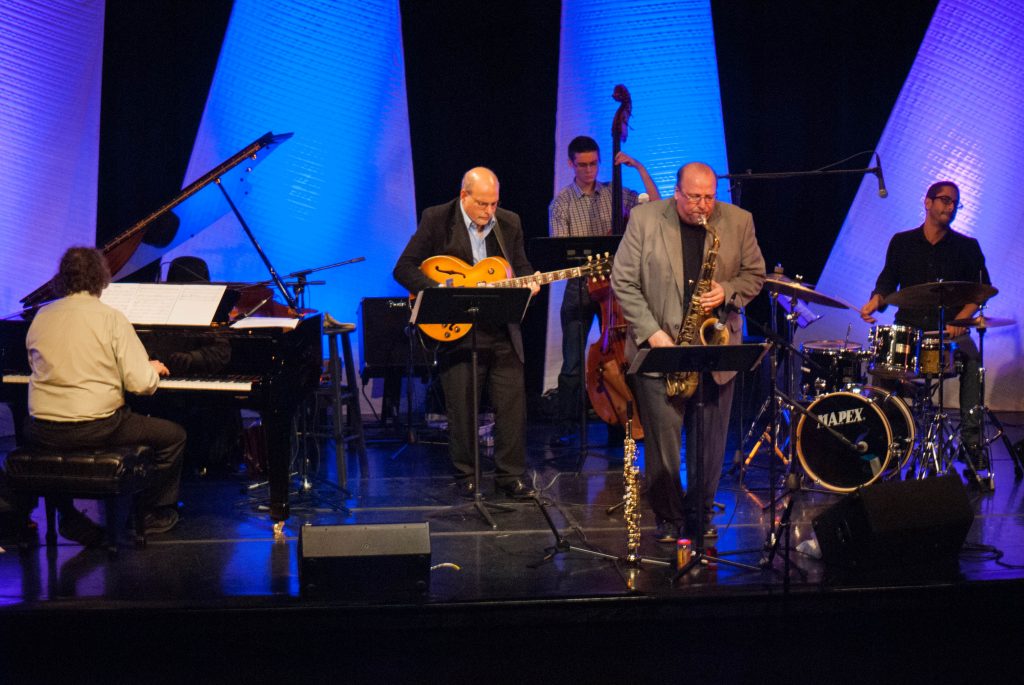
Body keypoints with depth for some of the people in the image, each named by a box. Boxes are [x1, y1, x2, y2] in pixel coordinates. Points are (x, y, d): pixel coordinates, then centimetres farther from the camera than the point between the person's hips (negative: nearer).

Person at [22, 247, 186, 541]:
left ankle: (68, 516, 33)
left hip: (43, 433, 5)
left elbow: (37, 368, 15)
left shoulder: (41, 316, 3)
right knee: (174, 435, 15)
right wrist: (153, 370, 11)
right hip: (96, 428, -4)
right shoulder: (111, 318, -9)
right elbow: (141, 383, -13)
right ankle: (153, 514, 22)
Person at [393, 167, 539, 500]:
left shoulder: (509, 223, 8)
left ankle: (510, 475, 14)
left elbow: (521, 267, 17)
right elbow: (403, 269, -6)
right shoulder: (436, 220, -4)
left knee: (513, 405, 1)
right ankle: (465, 477, 18)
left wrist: (528, 283, -6)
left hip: (503, 331, 3)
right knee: (462, 408, 3)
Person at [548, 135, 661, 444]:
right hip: (579, 287, -2)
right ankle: (564, 425, 5)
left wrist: (640, 168, -5)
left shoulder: (614, 193, 7)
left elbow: (656, 205, 1)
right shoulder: (561, 203, 1)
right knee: (573, 361, -3)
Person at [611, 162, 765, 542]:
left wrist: (727, 292, -11)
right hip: (659, 348, -2)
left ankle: (700, 512, 23)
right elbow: (623, 282, -3)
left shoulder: (739, 221, 3)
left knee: (710, 439, 7)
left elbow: (754, 274, 10)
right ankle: (668, 517, 13)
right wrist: (651, 332, -12)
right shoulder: (644, 219, -3)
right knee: (662, 438, -2)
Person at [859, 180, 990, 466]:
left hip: (951, 331, -1)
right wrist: (875, 301, -7)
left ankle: (972, 438, -22)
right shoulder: (902, 242, 12)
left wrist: (959, 320, -12)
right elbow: (887, 282, 16)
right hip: (908, 329, 1)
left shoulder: (967, 247, 8)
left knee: (971, 359, -31)